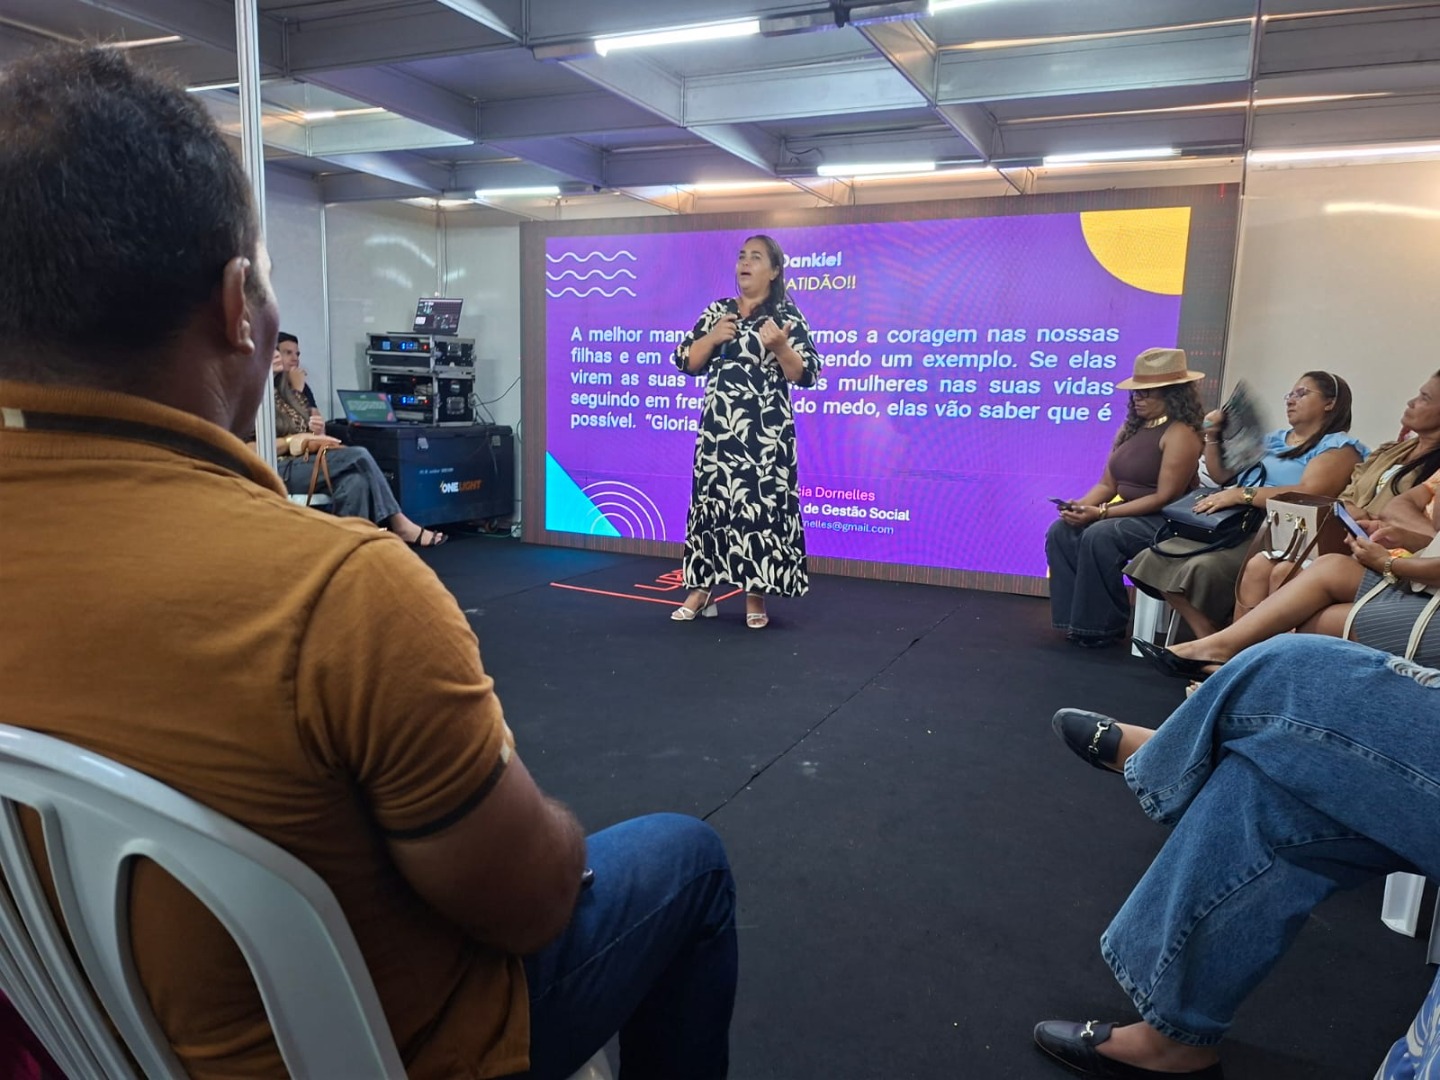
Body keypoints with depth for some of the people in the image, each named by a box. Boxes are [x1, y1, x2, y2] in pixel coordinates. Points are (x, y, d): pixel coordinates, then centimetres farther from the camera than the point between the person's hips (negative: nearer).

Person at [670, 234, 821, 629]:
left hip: (765, 433, -4)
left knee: (760, 505, -6)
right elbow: (685, 362, 11)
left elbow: (806, 375, -6)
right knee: (710, 500, 4)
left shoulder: (787, 315, 0)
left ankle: (756, 595, 5)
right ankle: (702, 589, 14)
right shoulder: (716, 312, 13)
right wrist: (713, 337, -6)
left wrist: (780, 346, -23)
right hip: (717, 429, 4)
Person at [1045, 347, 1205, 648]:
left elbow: (1165, 498, -20)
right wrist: (1081, 505, -11)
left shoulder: (1180, 433, -13)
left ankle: (1104, 626, -15)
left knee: (1099, 536, -31)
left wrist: (1102, 512, -24)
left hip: (1163, 521, -8)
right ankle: (1075, 617, -10)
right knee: (1061, 531, -11)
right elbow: (1107, 484, 12)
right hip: (1128, 514, 8)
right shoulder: (1131, 428, 12)